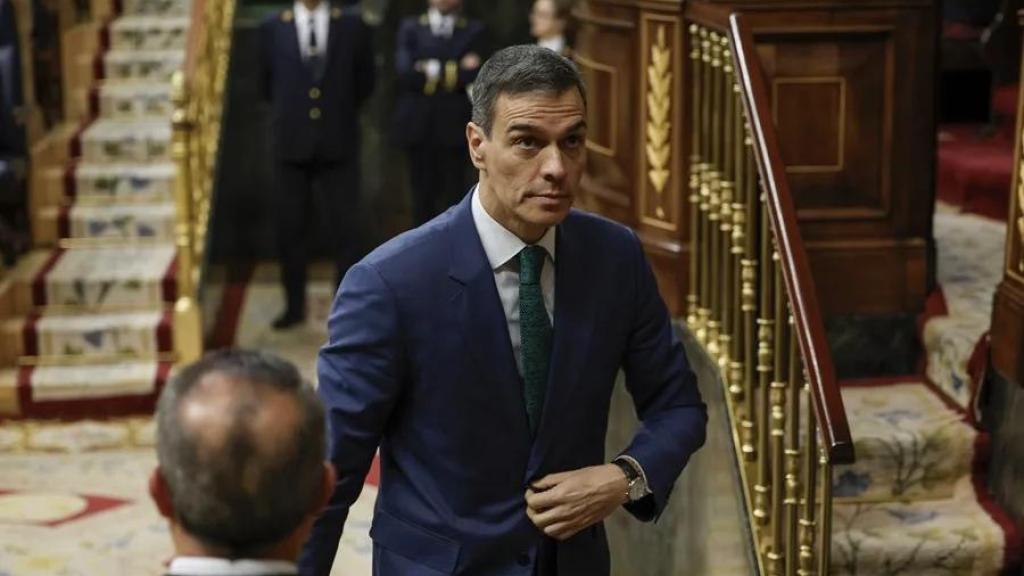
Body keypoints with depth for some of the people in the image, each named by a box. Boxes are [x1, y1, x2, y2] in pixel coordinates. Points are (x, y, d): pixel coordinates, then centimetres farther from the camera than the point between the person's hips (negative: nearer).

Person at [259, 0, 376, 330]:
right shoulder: (273, 28, 3)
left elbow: (365, 81, 10)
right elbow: (267, 84, 14)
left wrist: (341, 111, 9)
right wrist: (289, 111, 12)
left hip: (338, 142, -1)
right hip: (291, 141, 1)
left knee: (346, 228, 0)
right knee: (290, 228, 6)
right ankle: (295, 305, 17)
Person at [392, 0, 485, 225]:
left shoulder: (473, 31, 7)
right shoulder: (410, 28, 9)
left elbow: (472, 74, -6)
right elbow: (406, 71, -6)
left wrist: (433, 71, -2)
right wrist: (456, 71, -5)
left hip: (454, 126, -1)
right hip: (417, 125, 1)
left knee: (453, 197, -2)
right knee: (423, 196, 5)